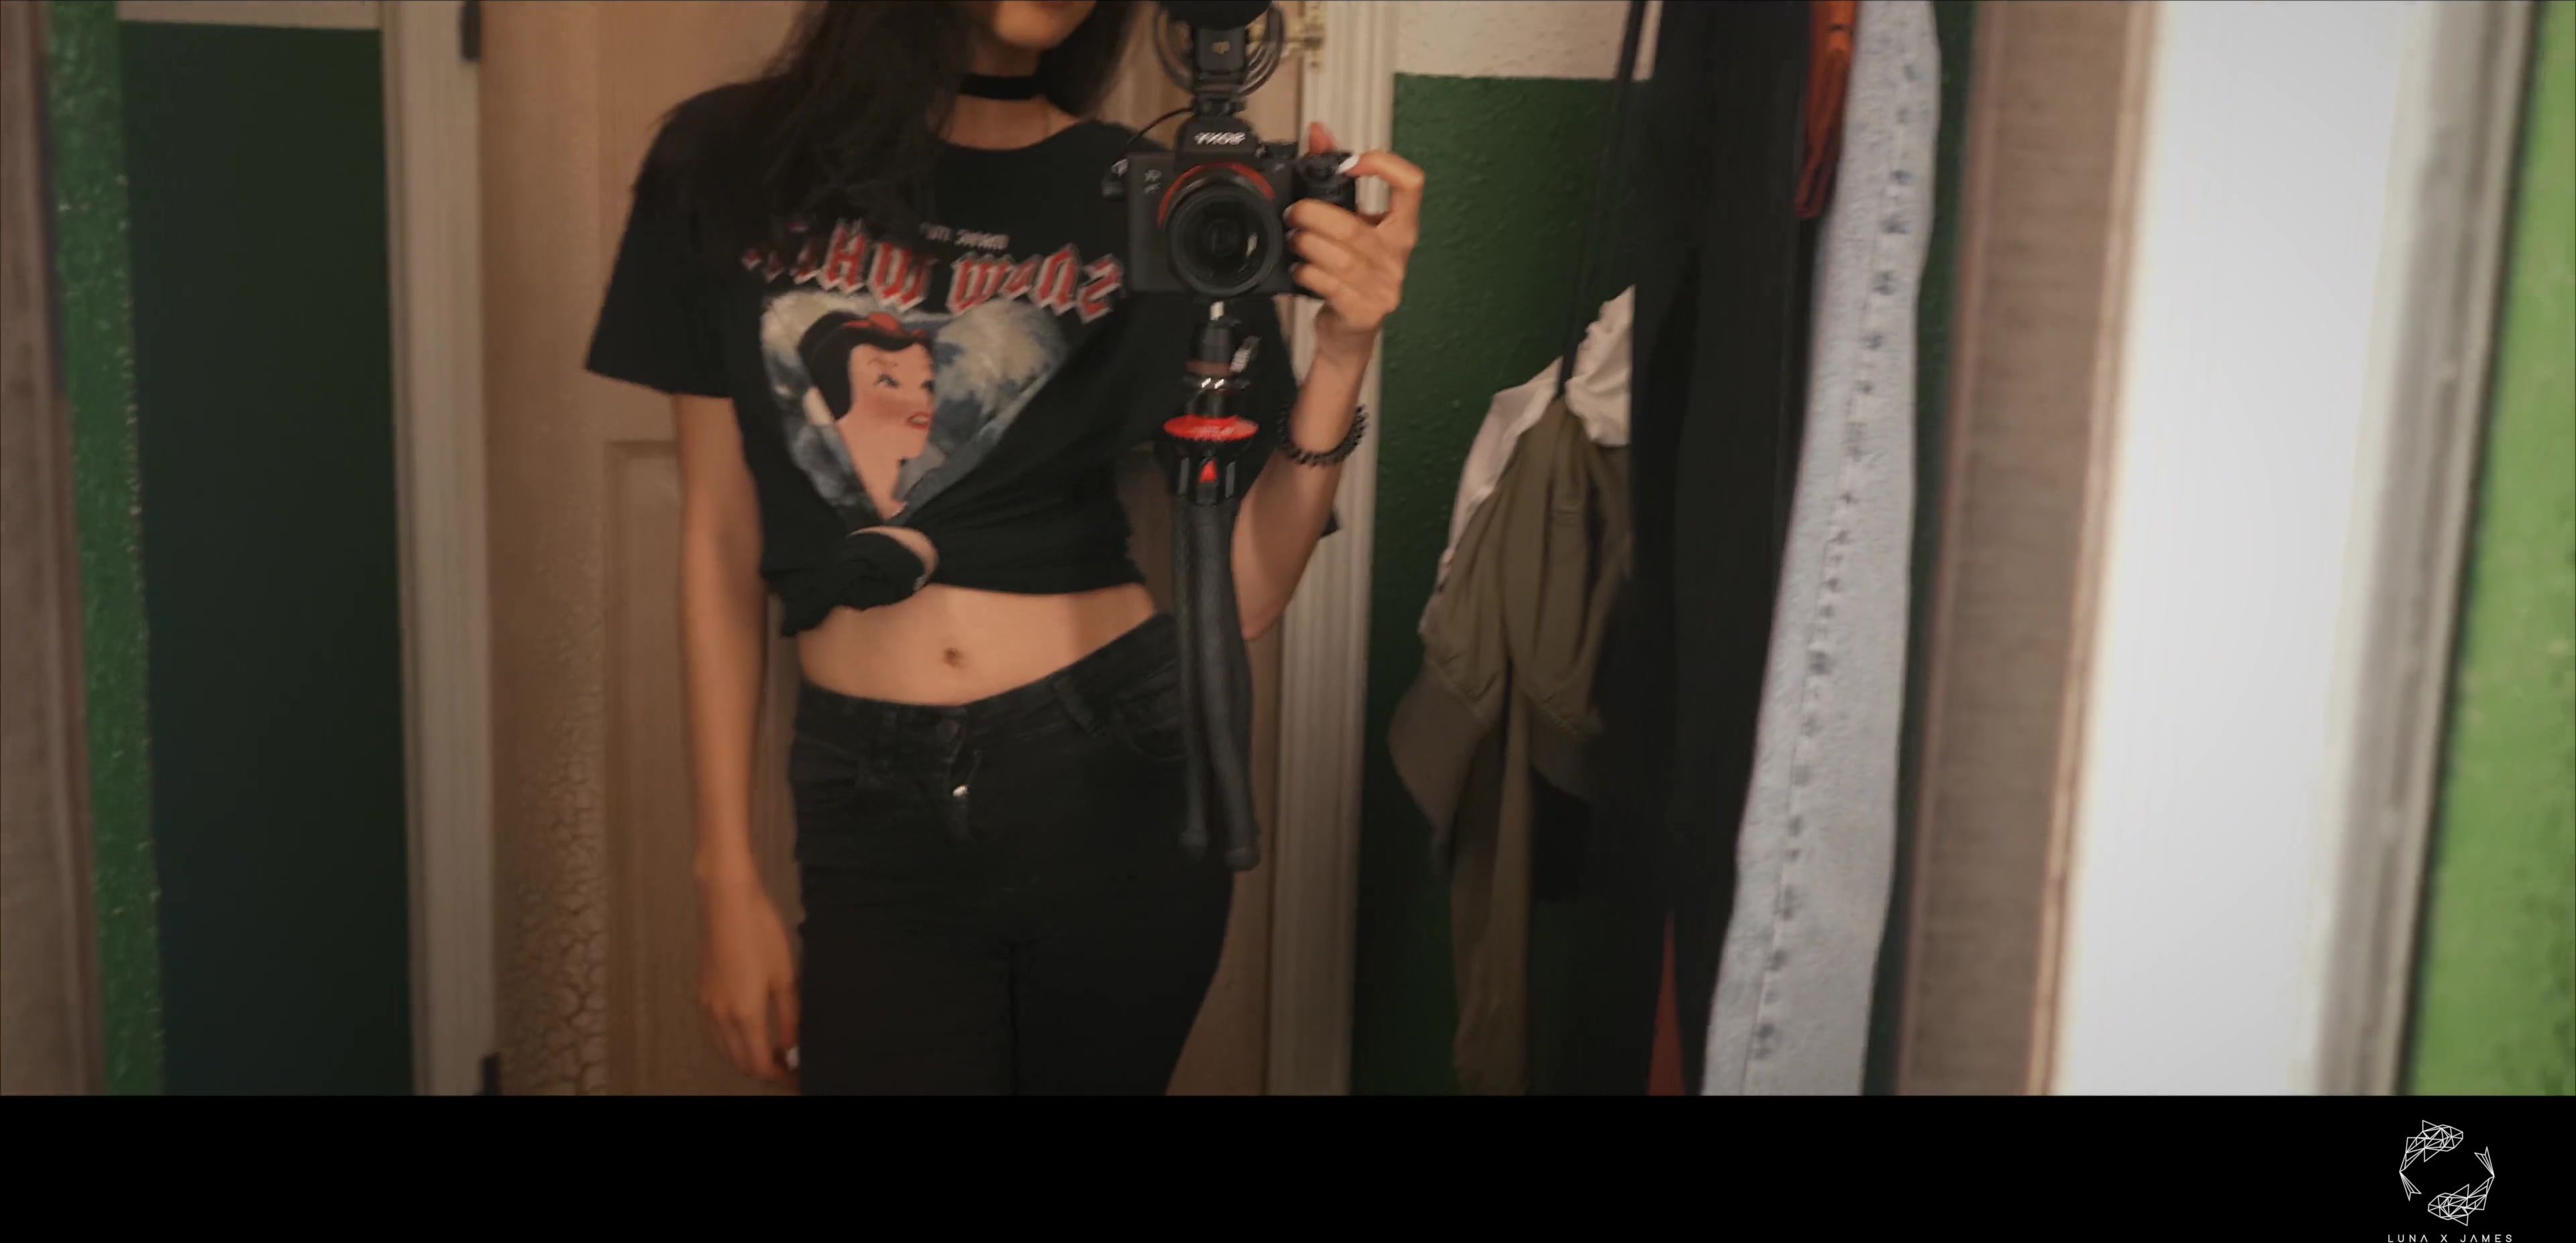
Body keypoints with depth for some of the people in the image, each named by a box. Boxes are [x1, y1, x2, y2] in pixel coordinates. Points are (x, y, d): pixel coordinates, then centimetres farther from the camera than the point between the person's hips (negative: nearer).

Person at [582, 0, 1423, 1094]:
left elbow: (1243, 595, -3)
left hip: (1120, 779, 0)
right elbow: (719, 540, 4)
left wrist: (1340, 356, -17)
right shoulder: (733, 161, 1)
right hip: (872, 801, 0)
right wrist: (727, 878, 3)